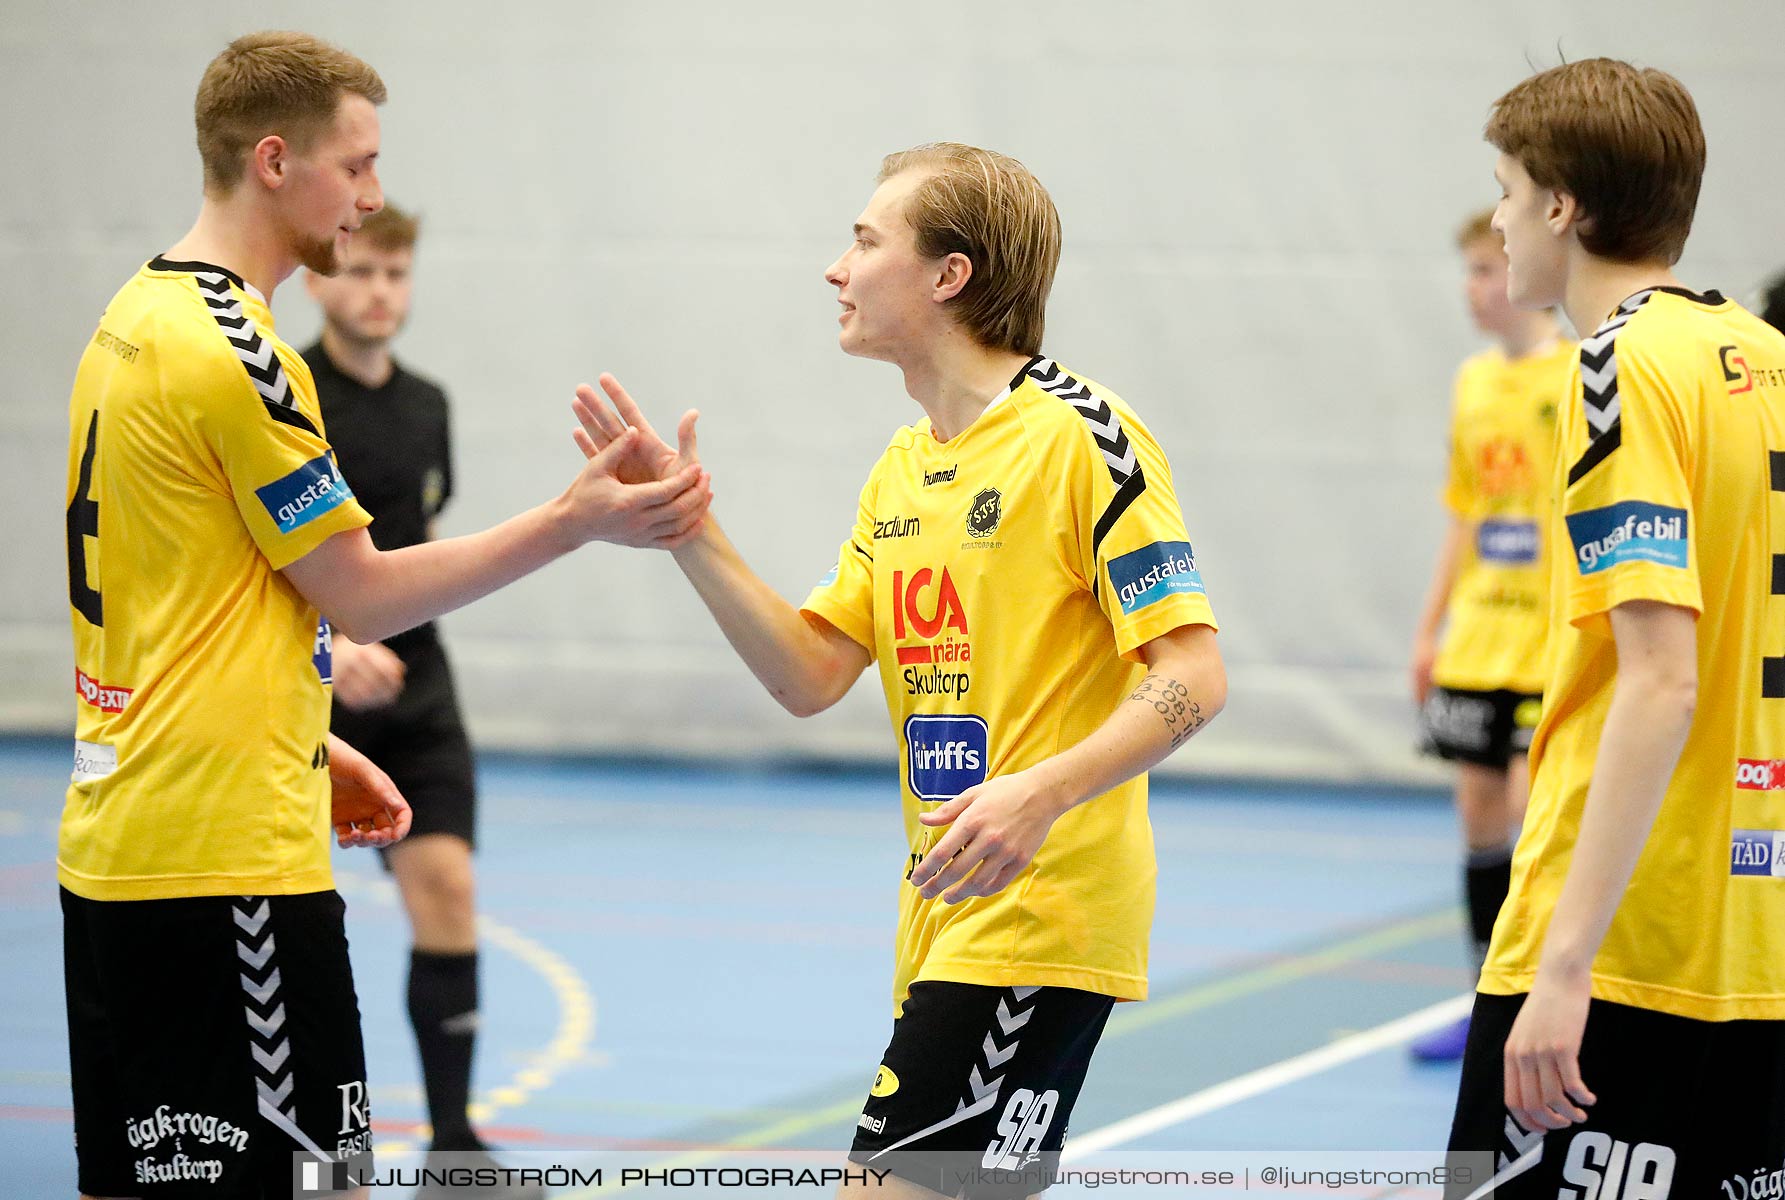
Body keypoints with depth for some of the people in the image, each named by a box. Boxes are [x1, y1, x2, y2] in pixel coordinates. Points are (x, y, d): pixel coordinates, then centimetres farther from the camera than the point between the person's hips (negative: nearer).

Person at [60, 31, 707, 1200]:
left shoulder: (136, 320, 13)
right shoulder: (235, 351, -15)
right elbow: (362, 595, -10)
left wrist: (304, 748, 22)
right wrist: (576, 522, -8)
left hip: (114, 848, 10)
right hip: (225, 860, -10)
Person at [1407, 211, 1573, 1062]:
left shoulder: (1581, 379, -8)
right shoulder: (1474, 382, 11)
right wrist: (1430, 630, 15)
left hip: (1554, 648, -6)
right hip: (1477, 642, 6)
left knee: (1533, 809, -11)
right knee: (1481, 816, 7)